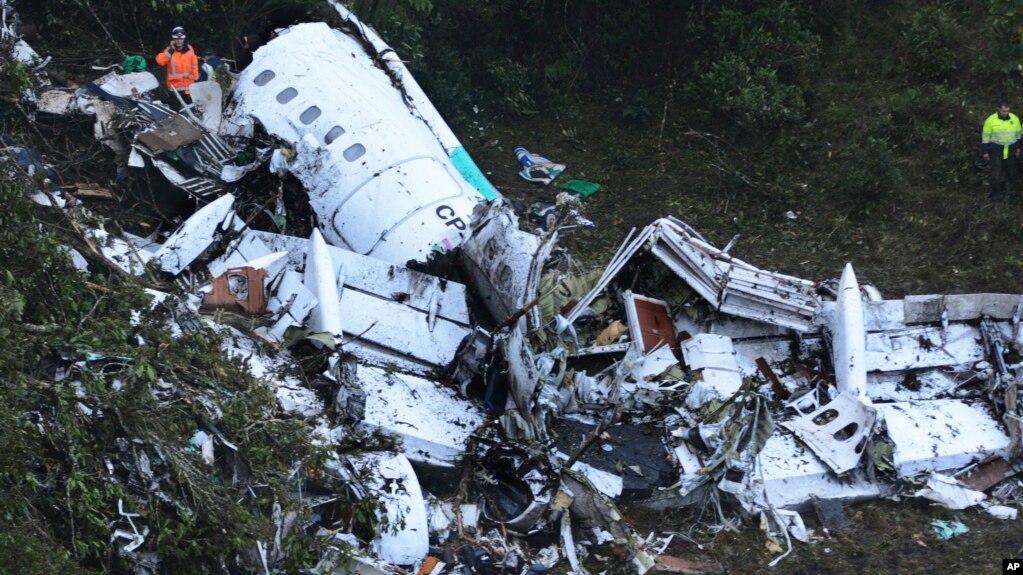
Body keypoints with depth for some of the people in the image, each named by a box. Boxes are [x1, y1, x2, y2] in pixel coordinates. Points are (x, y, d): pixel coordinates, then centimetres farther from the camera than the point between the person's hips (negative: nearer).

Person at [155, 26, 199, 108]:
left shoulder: (189, 49, 1)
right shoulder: (169, 51, -5)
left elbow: (194, 64, 10)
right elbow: (160, 61, -21)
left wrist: (195, 78, 10)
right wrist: (170, 50, -23)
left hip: (189, 87, 2)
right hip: (175, 87, -2)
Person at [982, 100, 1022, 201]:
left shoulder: (1015, 119, -2)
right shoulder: (991, 120, -10)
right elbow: (986, 136, -4)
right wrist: (986, 151, -3)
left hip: (1011, 151, 3)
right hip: (996, 150, -3)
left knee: (1011, 172, 8)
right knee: (996, 173, -4)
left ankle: (1008, 189, 27)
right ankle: (996, 192, 9)